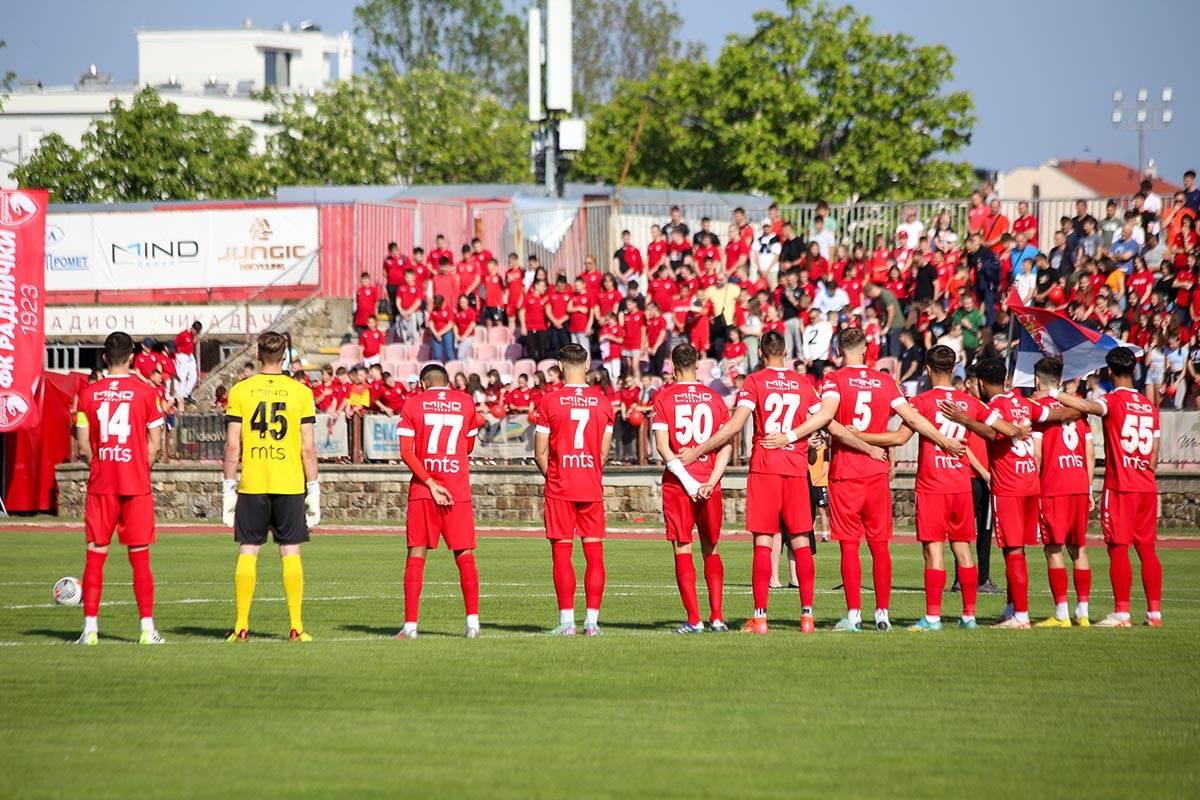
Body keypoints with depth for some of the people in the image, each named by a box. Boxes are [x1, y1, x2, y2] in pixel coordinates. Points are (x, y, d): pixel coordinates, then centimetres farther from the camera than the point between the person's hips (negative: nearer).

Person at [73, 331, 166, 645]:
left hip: (100, 486, 1)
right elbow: (154, 445, -3)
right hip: (136, 485, -1)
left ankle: (90, 627, 0)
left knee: (95, 555, 5)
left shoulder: (89, 393, 1)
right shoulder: (146, 392, -3)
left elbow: (83, 446, 1)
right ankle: (147, 628, 1)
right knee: (140, 557, 3)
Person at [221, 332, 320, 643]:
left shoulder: (239, 392, 0)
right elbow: (308, 448, -1)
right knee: (290, 553, 4)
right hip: (290, 485, 0)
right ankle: (296, 627, 2)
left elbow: (232, 445, -1)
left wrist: (229, 489, 5)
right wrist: (314, 491, 5)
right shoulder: (301, 392, 0)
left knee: (247, 553, 5)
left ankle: (242, 626, 2)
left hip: (251, 485, 0)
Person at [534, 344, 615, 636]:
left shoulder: (549, 401, -6)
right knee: (594, 553, 5)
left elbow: (540, 453, -3)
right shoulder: (603, 401, 3)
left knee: (562, 553, 0)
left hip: (559, 489, -2)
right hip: (592, 488, 2)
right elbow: (603, 452, 9)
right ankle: (592, 620, 3)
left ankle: (567, 620, -3)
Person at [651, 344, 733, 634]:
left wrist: (687, 481, -10)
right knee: (711, 549, 14)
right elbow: (727, 445, -1)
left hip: (676, 483, -2)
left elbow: (662, 445, -10)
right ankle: (717, 617, 7)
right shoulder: (714, 398, 6)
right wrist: (710, 482, -6)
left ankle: (694, 620, -5)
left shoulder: (664, 397, -1)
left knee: (682, 551, 1)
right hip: (709, 482, 3)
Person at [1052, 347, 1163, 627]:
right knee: (1147, 548, 8)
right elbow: (1154, 455, 14)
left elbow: (1087, 406, -29)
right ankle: (1154, 611, 7)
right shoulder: (1150, 407, 12)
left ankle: (1121, 612, -7)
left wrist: (1053, 394, -20)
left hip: (1119, 487, -6)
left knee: (1119, 549, -4)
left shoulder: (1113, 401, -7)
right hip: (1147, 487, 6)